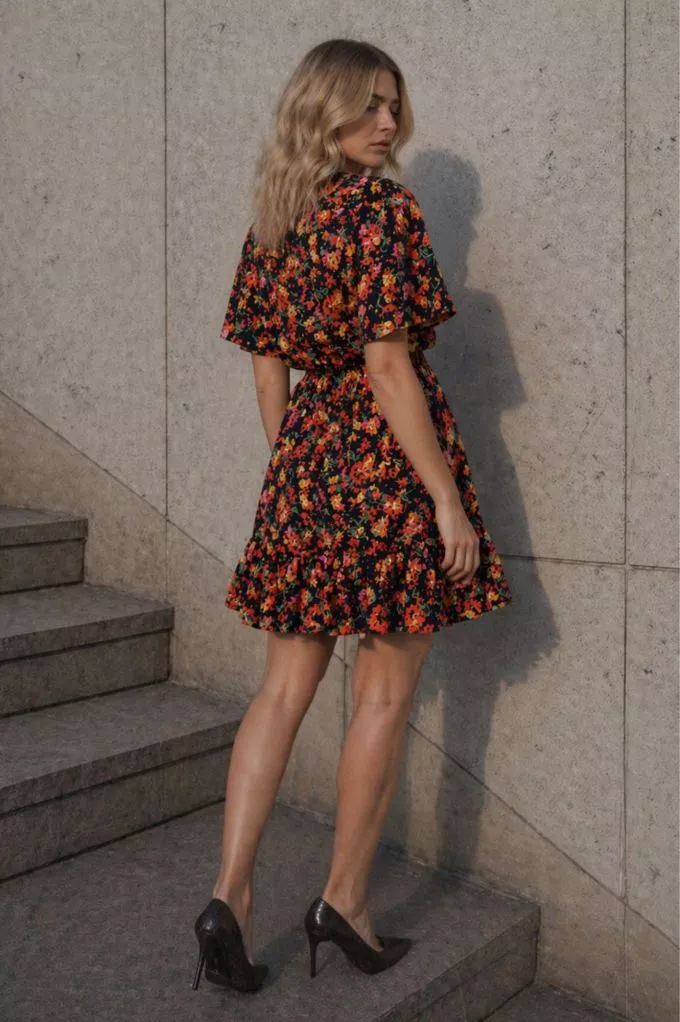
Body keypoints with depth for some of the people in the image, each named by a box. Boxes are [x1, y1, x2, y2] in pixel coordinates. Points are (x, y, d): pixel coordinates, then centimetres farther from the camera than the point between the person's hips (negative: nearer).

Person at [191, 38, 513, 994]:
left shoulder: (271, 219, 11)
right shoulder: (382, 207, -10)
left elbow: (267, 367, 12)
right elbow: (389, 368, -17)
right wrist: (448, 497, -14)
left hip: (303, 453, 7)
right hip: (385, 454, -6)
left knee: (285, 685, 11)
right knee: (385, 691, 6)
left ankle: (230, 891, 9)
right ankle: (345, 898, 17)